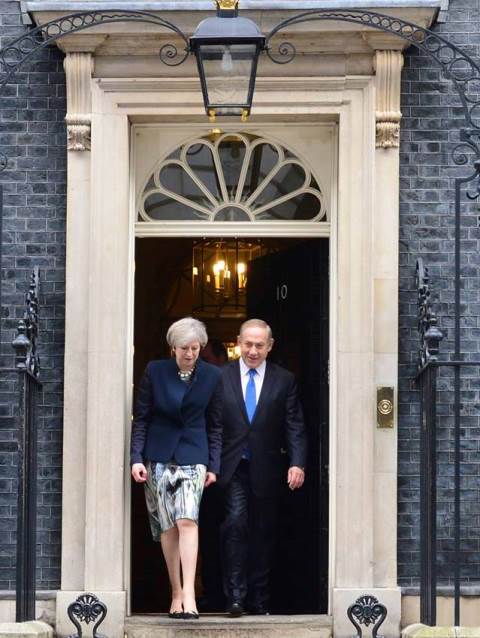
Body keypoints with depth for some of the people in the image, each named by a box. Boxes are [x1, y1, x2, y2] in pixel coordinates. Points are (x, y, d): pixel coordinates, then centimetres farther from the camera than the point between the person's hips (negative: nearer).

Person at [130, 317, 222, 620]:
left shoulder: (212, 376, 2)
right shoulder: (155, 371, 0)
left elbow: (214, 425, 8)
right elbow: (141, 418, 3)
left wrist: (213, 465, 4)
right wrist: (137, 458, -5)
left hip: (192, 455, -1)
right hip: (158, 456, 1)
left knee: (187, 521, -16)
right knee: (167, 526, 3)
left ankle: (189, 595, -20)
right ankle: (176, 594, 11)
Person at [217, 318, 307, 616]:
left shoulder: (284, 380, 4)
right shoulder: (220, 377, 3)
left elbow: (295, 426, 0)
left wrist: (297, 463, -12)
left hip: (266, 470, 1)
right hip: (232, 468, -1)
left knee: (264, 533, 7)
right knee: (236, 522, -16)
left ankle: (259, 600, 17)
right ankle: (236, 595, -11)